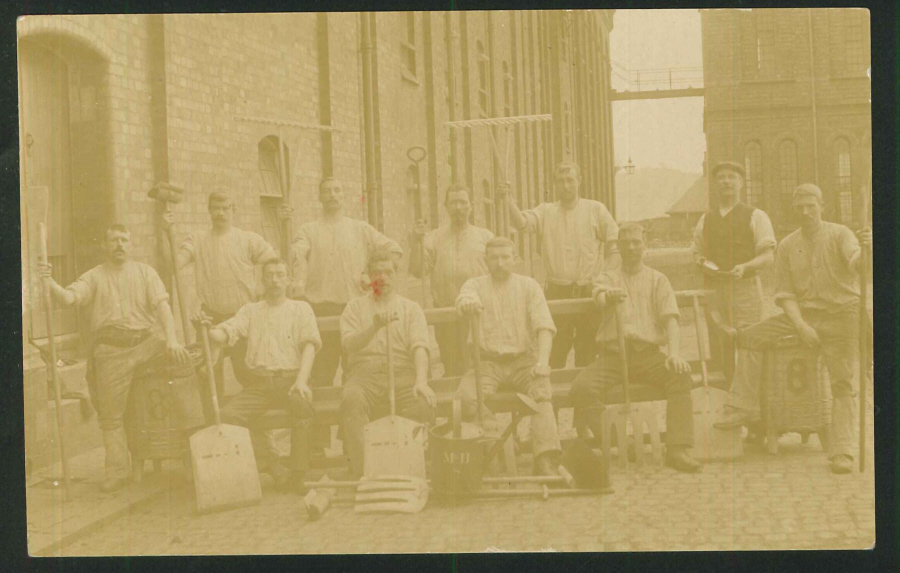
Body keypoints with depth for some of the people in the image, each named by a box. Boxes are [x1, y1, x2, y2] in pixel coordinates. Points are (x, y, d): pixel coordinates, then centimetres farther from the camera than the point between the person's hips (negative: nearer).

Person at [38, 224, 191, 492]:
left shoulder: (145, 272, 10)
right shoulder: (94, 276, 7)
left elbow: (161, 305, -2)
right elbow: (69, 297, -10)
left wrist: (171, 338, -17)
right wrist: (49, 282, -31)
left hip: (145, 342, 1)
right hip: (111, 349, -1)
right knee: (110, 413, -1)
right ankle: (116, 473, 8)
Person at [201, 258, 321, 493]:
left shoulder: (300, 309, 14)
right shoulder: (250, 310, 19)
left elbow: (309, 346, 1)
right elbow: (224, 334, 4)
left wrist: (301, 381, -16)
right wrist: (208, 329, -20)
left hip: (290, 379, -2)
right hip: (259, 383, 2)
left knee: (302, 404, -36)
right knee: (227, 415, -24)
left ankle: (297, 475, -27)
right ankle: (273, 468, -15)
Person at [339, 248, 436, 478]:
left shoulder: (411, 308, 17)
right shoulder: (355, 307, 17)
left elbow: (419, 347, 1)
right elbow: (348, 344, 0)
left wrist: (421, 380, -17)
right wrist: (375, 326, -19)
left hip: (403, 373, 0)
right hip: (365, 374, 0)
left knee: (425, 401, -31)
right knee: (351, 398, -34)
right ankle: (360, 472, -32)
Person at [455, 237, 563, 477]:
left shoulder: (529, 286, 10)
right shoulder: (476, 285, 10)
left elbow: (544, 325, -1)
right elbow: (464, 299, -15)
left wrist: (542, 361, -19)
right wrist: (467, 304, -42)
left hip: (523, 360, 0)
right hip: (488, 362, 0)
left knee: (542, 393, -31)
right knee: (466, 398, -28)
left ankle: (546, 461, -38)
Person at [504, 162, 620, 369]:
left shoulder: (596, 209, 6)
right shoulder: (545, 212, 8)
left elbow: (614, 247, 5)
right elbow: (521, 223, -10)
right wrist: (508, 201, -26)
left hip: (589, 292, 0)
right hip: (556, 292, 1)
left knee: (588, 351, 4)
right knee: (554, 352, 2)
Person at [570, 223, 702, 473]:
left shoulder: (657, 279, 17)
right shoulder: (607, 278, 17)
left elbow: (670, 319, 3)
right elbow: (601, 297, -8)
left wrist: (674, 353, -16)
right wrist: (610, 296, -36)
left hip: (648, 352, 0)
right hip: (612, 354, 0)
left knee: (681, 376, -30)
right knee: (583, 387, -28)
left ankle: (677, 450, -30)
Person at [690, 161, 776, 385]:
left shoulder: (755, 217, 4)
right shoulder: (706, 219, 16)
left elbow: (768, 256, -2)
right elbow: (696, 252, 22)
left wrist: (745, 267, -20)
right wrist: (702, 262, -2)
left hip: (745, 286, -4)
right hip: (714, 290, 4)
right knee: (720, 349, 2)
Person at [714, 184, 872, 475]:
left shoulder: (839, 234, -4)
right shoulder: (787, 246, 6)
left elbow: (856, 262, -25)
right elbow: (784, 294, 2)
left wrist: (866, 247, -49)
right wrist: (800, 326, -13)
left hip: (843, 312, -4)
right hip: (805, 313, 4)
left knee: (845, 383, -14)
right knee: (751, 336, -9)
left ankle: (841, 452, -12)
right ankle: (746, 406, -5)